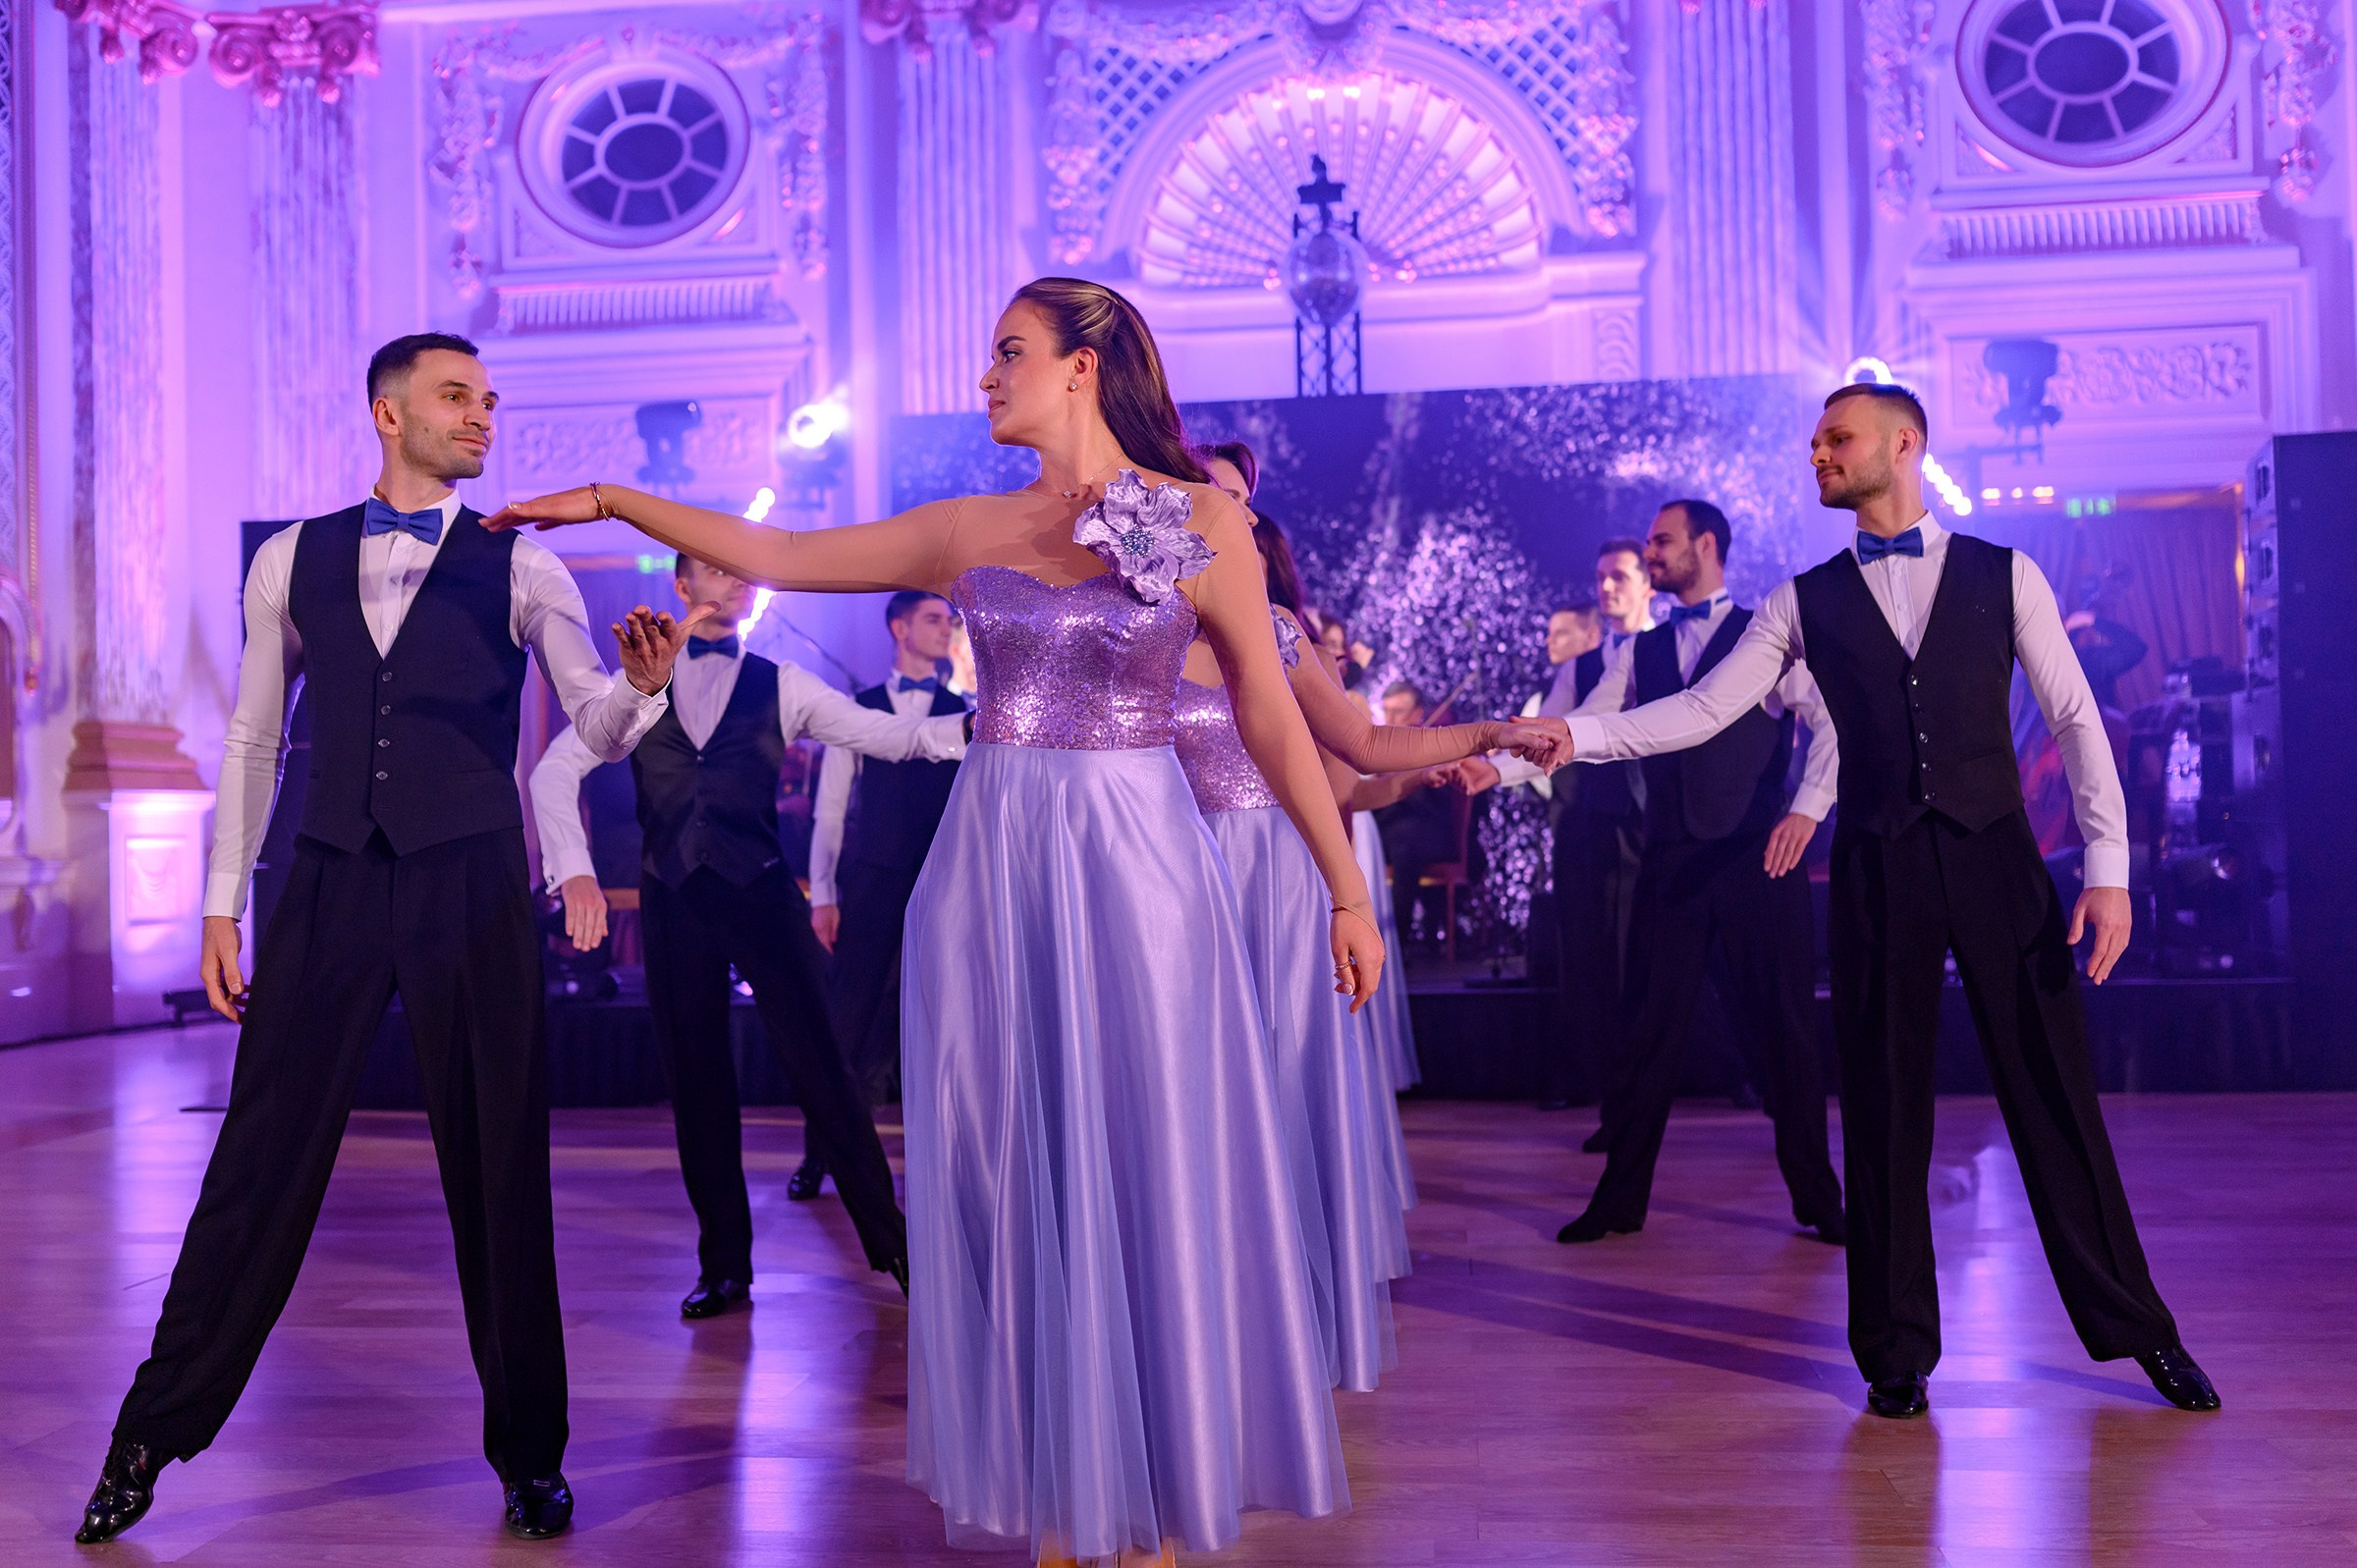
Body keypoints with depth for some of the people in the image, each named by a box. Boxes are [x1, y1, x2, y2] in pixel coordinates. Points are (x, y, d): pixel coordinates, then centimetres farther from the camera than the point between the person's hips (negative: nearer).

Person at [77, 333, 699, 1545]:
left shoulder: (521, 568, 4)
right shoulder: (293, 561, 9)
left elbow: (598, 728, 1)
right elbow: (253, 736, 12)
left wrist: (645, 680, -22)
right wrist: (223, 902, 9)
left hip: (471, 884, -1)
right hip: (331, 880, 2)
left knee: (498, 1171, 4)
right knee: (260, 1159, 5)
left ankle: (527, 1451, 18)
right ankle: (153, 1434, 22)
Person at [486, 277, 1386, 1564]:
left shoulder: (1202, 523, 0)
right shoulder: (972, 531, 9)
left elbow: (1273, 722, 1)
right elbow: (770, 555, 13)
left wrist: (1347, 890, 1)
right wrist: (611, 501, 12)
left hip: (1132, 871, -3)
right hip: (990, 875, 4)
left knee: (1147, 1186, 2)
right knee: (1016, 1185, 6)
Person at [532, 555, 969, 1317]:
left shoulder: (781, 686, 7)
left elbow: (889, 734, -2)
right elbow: (555, 769, 3)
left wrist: (972, 725, -21)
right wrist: (574, 871, -13)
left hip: (761, 890, -1)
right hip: (672, 897, 2)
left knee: (816, 1060, -7)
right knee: (695, 1079, 6)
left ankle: (890, 1241, 3)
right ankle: (724, 1265, 17)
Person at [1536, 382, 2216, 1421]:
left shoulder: (2004, 576, 6)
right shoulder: (1807, 601, 8)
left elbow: (2075, 720, 4)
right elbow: (1701, 712, 1)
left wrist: (2108, 868, -4)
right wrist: (1574, 735, -11)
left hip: (1995, 859, -1)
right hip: (1877, 871, 1)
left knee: (2056, 1099, 4)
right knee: (1884, 1114, 6)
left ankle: (2134, 1328, 23)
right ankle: (1898, 1353, 19)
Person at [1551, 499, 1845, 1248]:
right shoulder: (1641, 651, 15)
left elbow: (1829, 722, -6)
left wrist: (1807, 806, -21)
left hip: (1757, 857, -3)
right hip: (1670, 861, 3)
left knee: (1781, 1024, 2)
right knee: (1650, 1026, 5)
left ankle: (1816, 1198, 17)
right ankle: (1621, 1199, 15)